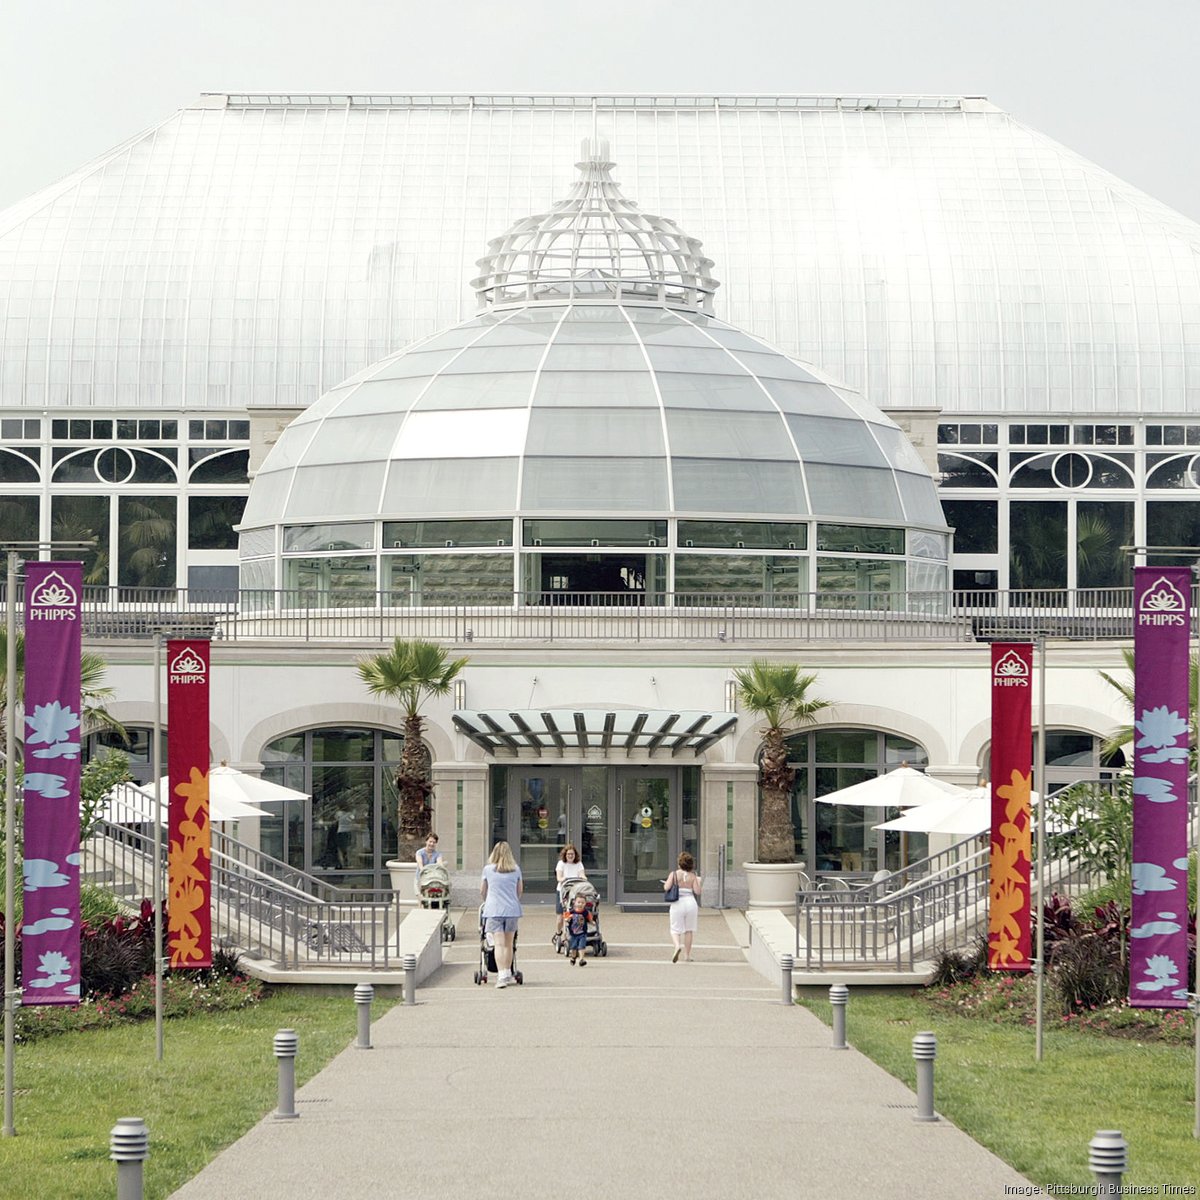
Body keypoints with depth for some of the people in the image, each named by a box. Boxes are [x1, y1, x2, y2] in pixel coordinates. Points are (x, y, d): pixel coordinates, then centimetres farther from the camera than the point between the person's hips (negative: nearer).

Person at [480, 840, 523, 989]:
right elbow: (520, 890, 18)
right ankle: (508, 974, 24)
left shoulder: (488, 869, 0)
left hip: (494, 910, -2)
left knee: (499, 943, -7)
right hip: (512, 910, 2)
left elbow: (482, 891, 11)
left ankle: (502, 976, -19)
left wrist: (487, 902, 31)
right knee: (508, 944, 14)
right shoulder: (516, 870, 6)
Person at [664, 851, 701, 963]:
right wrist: (699, 882, 15)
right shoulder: (693, 876, 2)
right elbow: (697, 891, -3)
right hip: (691, 902, 1)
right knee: (689, 929, 14)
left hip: (678, 903, -1)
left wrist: (665, 883, 14)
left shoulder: (674, 874, -1)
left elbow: (666, 888, -8)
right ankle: (688, 955, 16)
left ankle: (678, 945, -27)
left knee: (675, 930, 4)